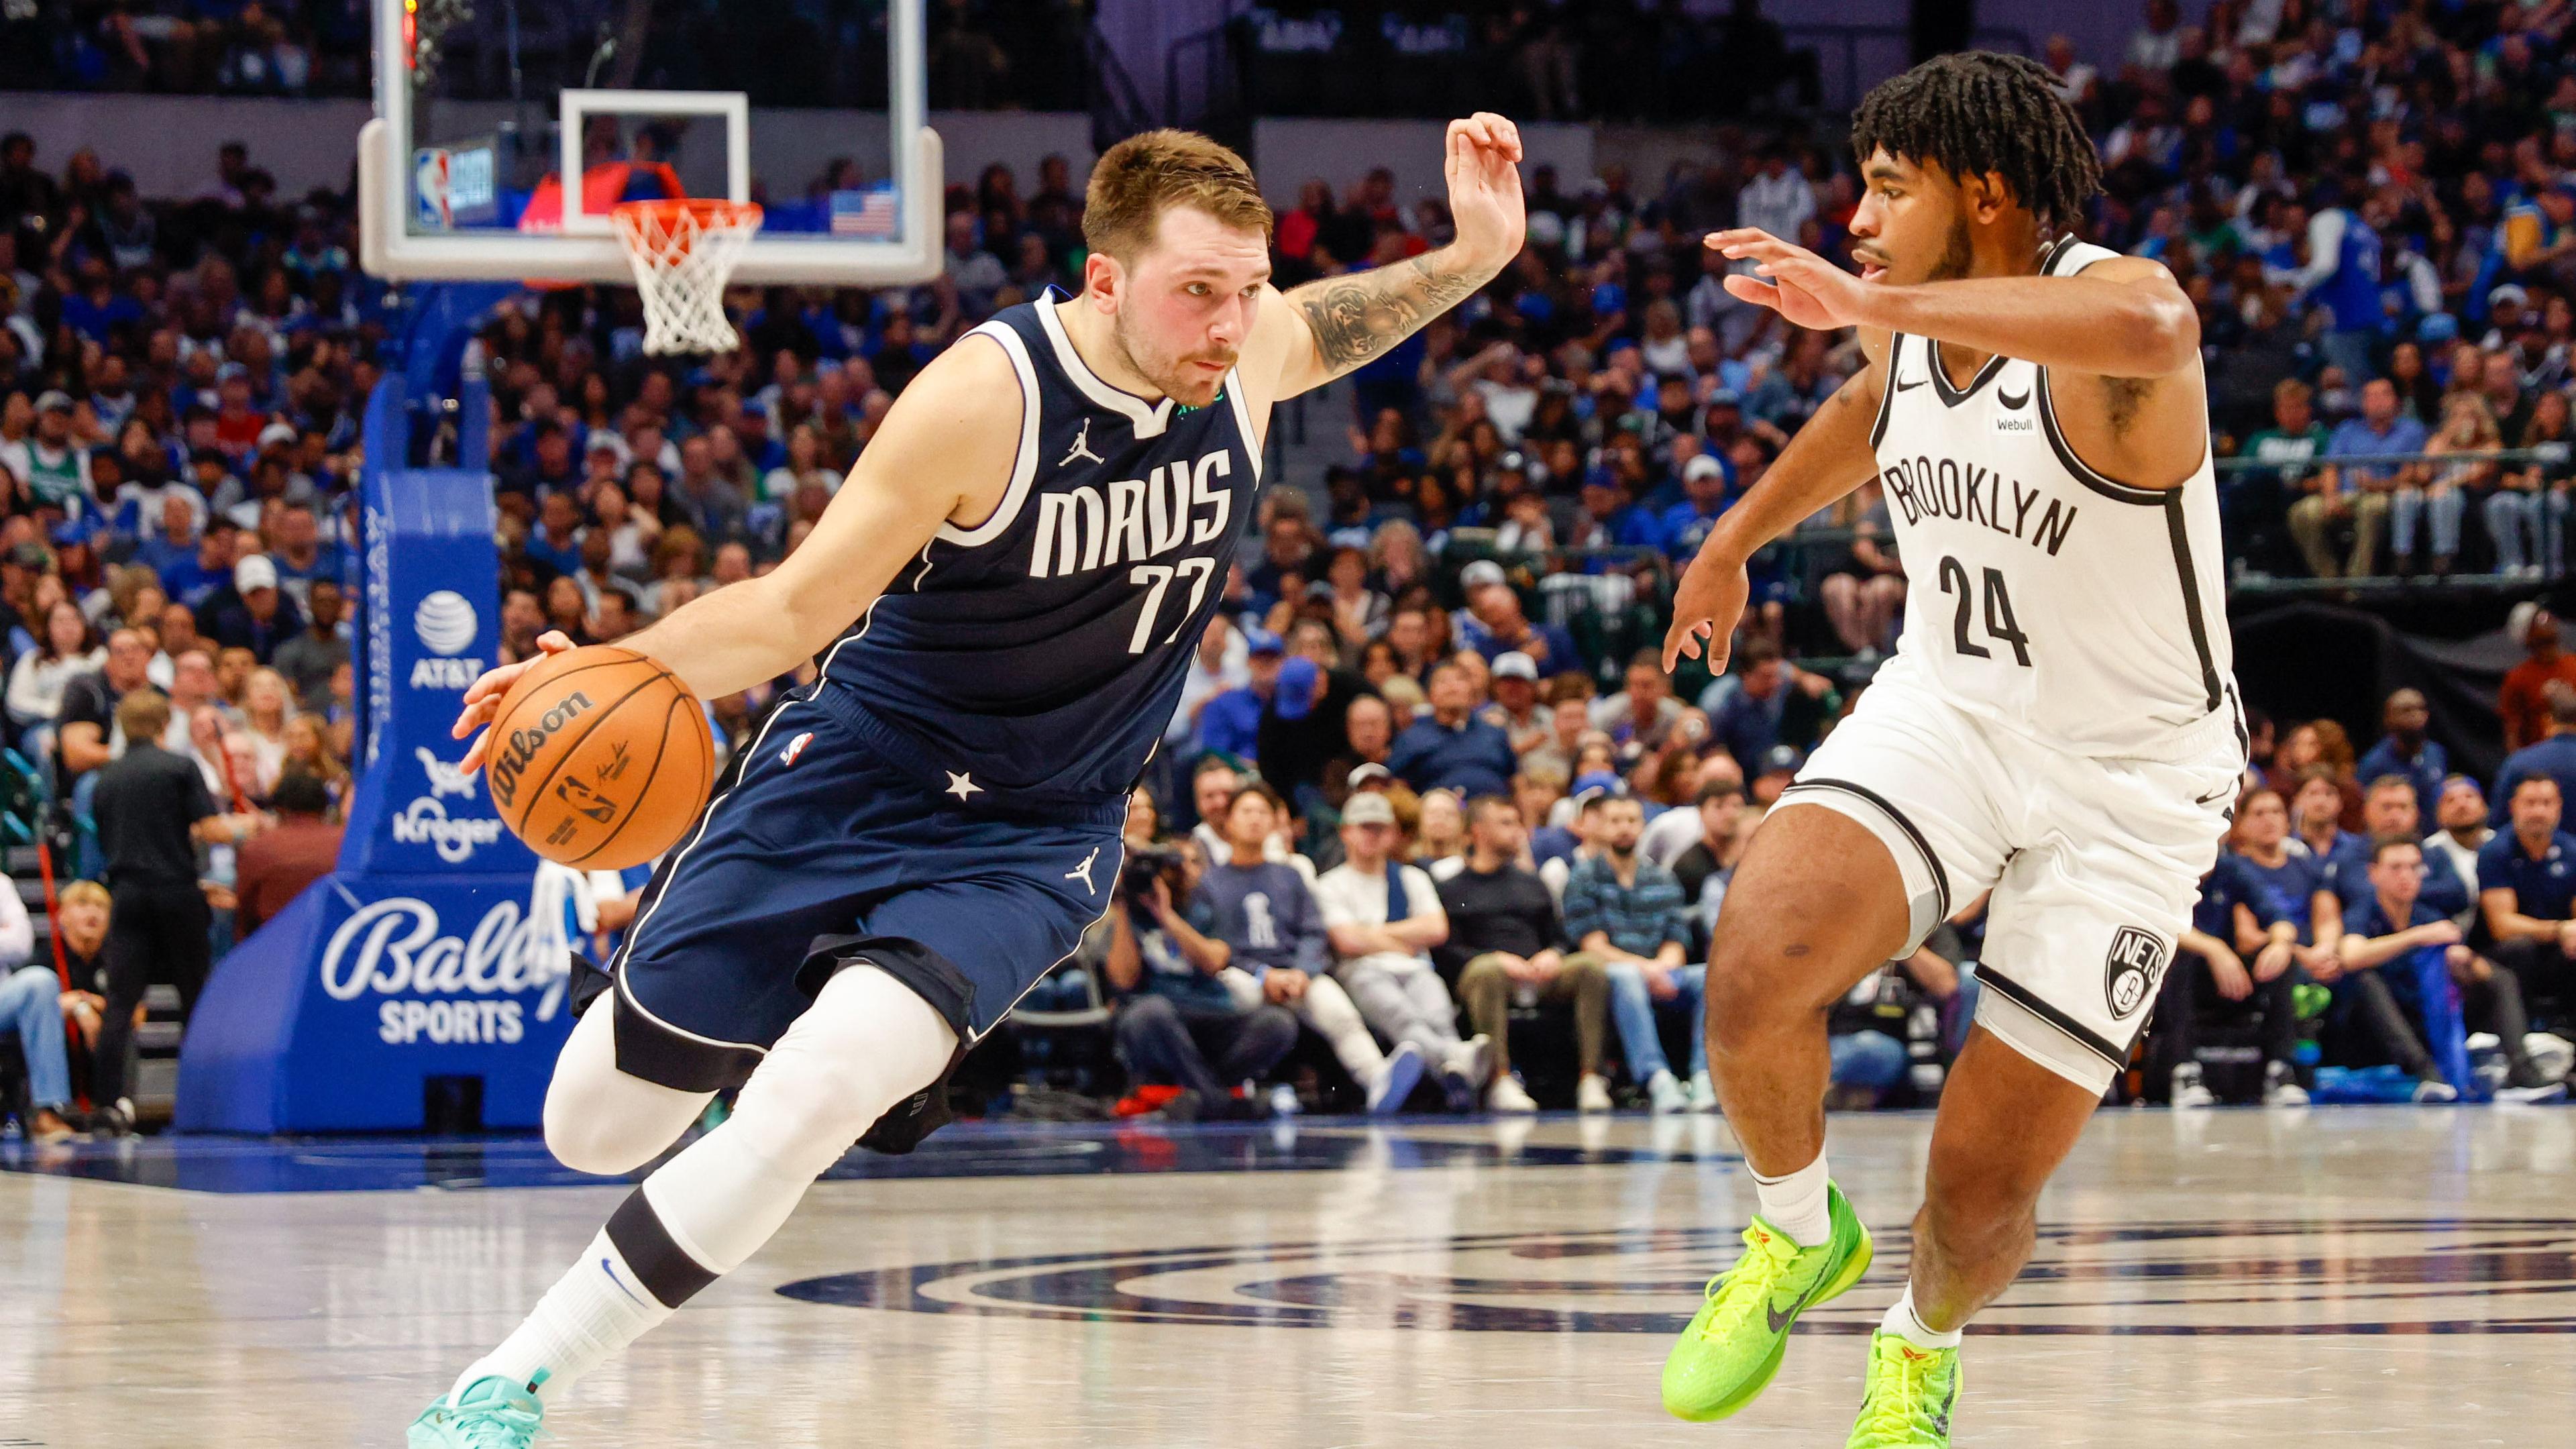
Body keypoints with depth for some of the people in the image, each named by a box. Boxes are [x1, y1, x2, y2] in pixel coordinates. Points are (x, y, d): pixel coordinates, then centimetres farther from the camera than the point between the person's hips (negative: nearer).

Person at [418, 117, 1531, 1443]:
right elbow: (801, 604, -18)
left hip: (1031, 841, 2)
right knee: (595, 1129, 6)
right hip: (854, 769, -2)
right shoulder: (986, 395, -24)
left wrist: (1476, 254, 2)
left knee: (802, 1111, -24)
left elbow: (1337, 320, 19)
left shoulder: (1251, 352, -9)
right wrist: (621, 672, -34)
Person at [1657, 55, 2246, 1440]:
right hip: (1942, 713, 5)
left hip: (2127, 784, -5)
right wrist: (1735, 537, 34)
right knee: (1754, 971, -27)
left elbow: (2145, 328, -52)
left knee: (1980, 1191, -1)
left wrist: (1872, 301, -52)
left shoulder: (2104, 295, -24)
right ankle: (1799, 1235, 3)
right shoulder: (1908, 327, -1)